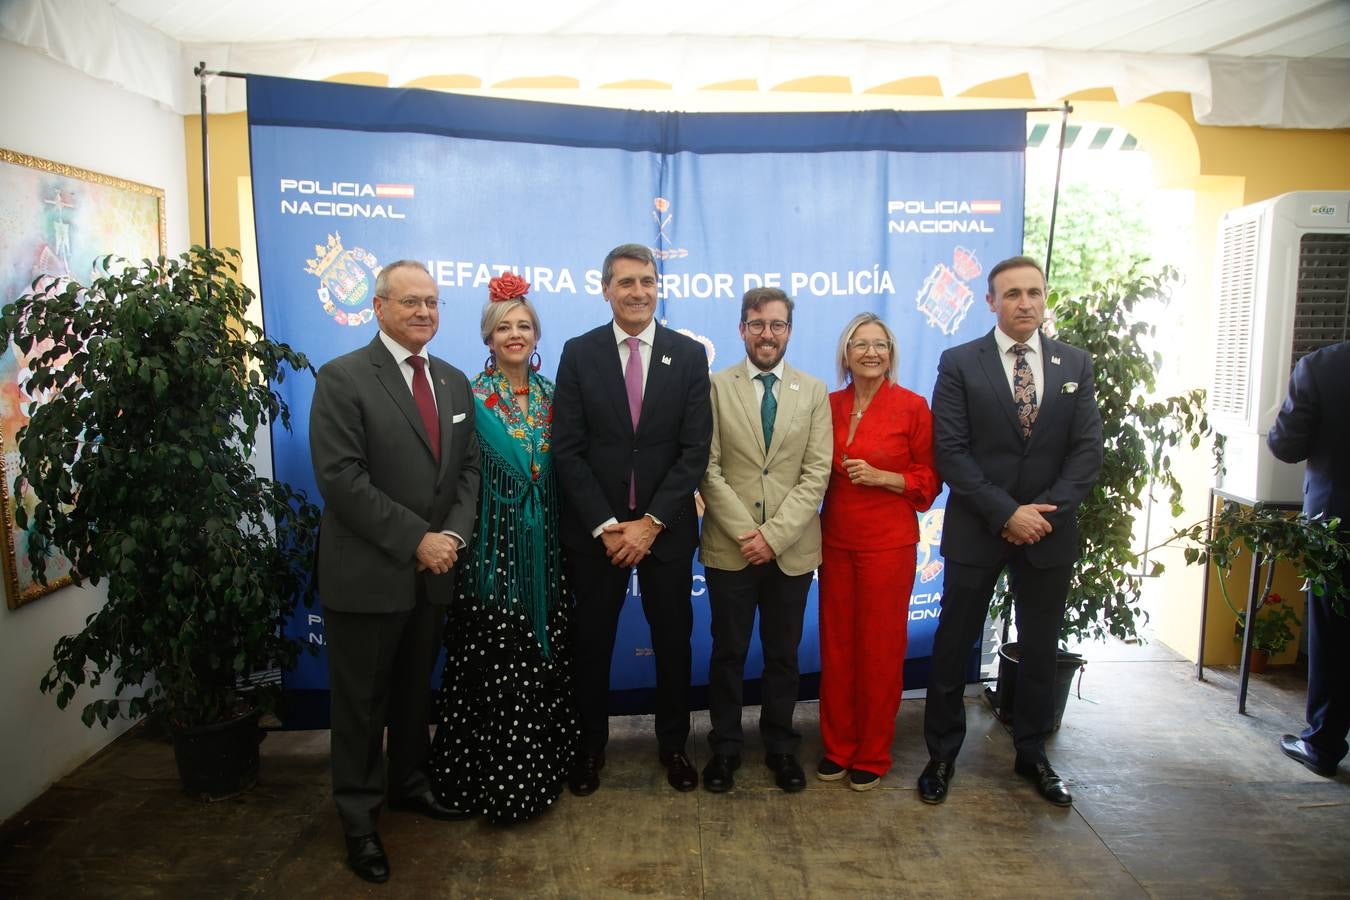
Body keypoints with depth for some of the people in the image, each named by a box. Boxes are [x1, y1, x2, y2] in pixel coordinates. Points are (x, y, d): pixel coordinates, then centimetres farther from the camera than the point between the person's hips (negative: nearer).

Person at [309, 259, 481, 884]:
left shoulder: (454, 381, 10)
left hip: (433, 571, 6)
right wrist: (416, 540, -19)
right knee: (362, 700, 9)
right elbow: (340, 479, -18)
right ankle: (359, 817, 26)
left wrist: (454, 534, -8)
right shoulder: (343, 379, -10)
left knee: (416, 689, 19)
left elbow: (467, 467, 9)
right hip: (367, 573, -5)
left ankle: (410, 782, 38)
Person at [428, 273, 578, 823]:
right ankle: (495, 780, 16)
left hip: (545, 545, 5)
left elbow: (560, 470, 11)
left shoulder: (551, 395, 8)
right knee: (495, 658, 0)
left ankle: (541, 768, 28)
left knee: (546, 653, 11)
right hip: (494, 545, -4)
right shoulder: (473, 398, -5)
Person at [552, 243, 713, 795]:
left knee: (673, 640, 12)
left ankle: (673, 744, 32)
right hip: (595, 528, 0)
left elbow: (695, 450, -6)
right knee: (592, 642, 12)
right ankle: (590, 745, 31)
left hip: (666, 527, 1)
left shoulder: (689, 355, -1)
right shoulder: (579, 353, -1)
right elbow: (567, 449, -5)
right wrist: (605, 525, -12)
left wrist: (651, 522, -13)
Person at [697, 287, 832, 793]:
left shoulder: (814, 391, 3)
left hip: (791, 548, 1)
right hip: (730, 547, -1)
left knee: (783, 654, 13)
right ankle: (725, 747, 26)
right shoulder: (716, 387, -1)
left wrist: (773, 535, -13)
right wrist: (744, 532, -14)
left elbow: (817, 473, -3)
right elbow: (709, 468, -6)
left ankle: (781, 746, 30)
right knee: (728, 653, 10)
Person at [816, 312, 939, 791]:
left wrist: (882, 477, -15)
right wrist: (829, 473, -4)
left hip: (888, 543, -3)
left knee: (880, 647, 5)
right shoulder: (830, 405, 5)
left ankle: (872, 755, 22)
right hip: (836, 541, 3)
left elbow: (929, 481, -2)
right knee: (836, 644, 9)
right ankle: (838, 746, 25)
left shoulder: (912, 406, -5)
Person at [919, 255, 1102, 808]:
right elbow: (950, 452, -10)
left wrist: (1044, 512, -13)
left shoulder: (1075, 365, 5)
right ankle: (942, 754, 23)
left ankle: (1032, 754, 33)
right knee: (953, 647, 6)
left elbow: (1087, 450, 0)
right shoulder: (959, 363, -4)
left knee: (1040, 649, 14)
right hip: (977, 531, -2)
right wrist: (1006, 513, -16)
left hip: (1050, 532, 3)